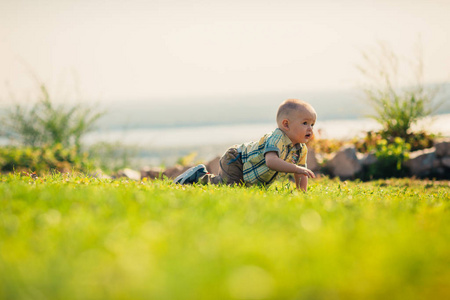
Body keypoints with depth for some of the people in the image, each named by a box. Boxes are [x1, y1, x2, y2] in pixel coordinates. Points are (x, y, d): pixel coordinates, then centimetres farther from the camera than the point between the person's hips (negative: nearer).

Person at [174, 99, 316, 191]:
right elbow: (271, 161, -48)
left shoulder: (301, 149, -4)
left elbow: (301, 174, 8)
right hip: (234, 161, -9)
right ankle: (200, 176, -2)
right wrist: (297, 169, -51)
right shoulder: (277, 138, -31)